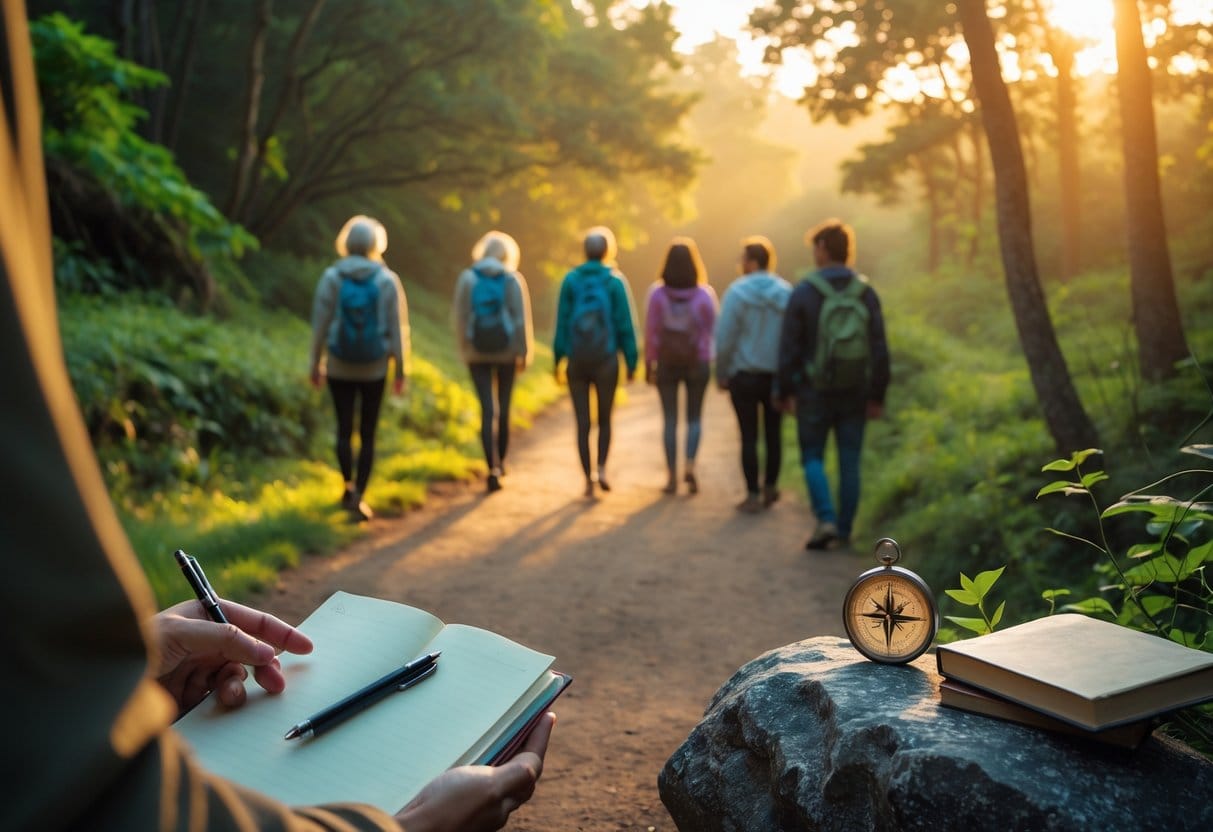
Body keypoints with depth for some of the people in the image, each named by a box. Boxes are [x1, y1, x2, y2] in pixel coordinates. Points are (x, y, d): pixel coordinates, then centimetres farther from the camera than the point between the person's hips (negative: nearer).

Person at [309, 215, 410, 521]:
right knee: (368, 434, 7)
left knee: (344, 429, 16)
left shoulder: (331, 277, -6)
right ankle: (358, 495, 4)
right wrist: (401, 370, 1)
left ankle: (349, 485, 9)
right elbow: (397, 328, -5)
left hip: (340, 366, 0)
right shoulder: (387, 280, -6)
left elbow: (320, 324, -4)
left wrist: (315, 364, 6)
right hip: (375, 368, 0)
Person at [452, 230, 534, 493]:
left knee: (487, 410, -1)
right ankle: (500, 462, 27)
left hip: (477, 351, 0)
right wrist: (523, 353, -2)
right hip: (505, 349, 0)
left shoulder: (467, 278, -1)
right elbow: (521, 318, -7)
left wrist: (464, 348, 11)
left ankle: (493, 468, -12)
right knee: (504, 407, 15)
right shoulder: (513, 279, -3)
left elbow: (459, 316, 0)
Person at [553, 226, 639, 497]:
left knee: (583, 423, 7)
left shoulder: (571, 280, 0)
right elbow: (625, 325, -5)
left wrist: (557, 358, 4)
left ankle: (588, 479, 6)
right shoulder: (615, 281, -4)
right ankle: (601, 469, 1)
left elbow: (562, 321, -2)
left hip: (577, 360, 1)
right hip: (606, 360, -1)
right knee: (604, 419, 16)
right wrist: (631, 362, 0)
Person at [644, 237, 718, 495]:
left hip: (666, 363, 0)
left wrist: (649, 363, 3)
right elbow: (712, 330, -3)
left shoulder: (657, 293, -7)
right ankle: (690, 465, -7)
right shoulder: (705, 294, -6)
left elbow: (651, 331, -5)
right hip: (697, 363, 0)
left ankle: (672, 476, 7)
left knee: (670, 420, 8)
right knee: (694, 418, 12)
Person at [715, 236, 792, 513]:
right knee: (773, 433, 16)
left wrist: (721, 374, 0)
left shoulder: (737, 292, -10)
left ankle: (753, 495, 6)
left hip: (745, 376, -3)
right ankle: (770, 487, 26)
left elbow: (724, 339, -10)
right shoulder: (786, 292, -1)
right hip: (777, 376, 3)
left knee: (749, 436, 4)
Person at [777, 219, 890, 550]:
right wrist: (877, 396, 6)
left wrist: (786, 390, 3)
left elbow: (789, 346, -6)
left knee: (812, 457, 9)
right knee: (849, 462, 10)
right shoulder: (866, 293, 0)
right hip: (855, 393, 3)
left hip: (814, 391, -2)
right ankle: (845, 529, 15)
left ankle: (826, 520, -7)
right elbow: (879, 349, 0)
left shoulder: (804, 292, -7)